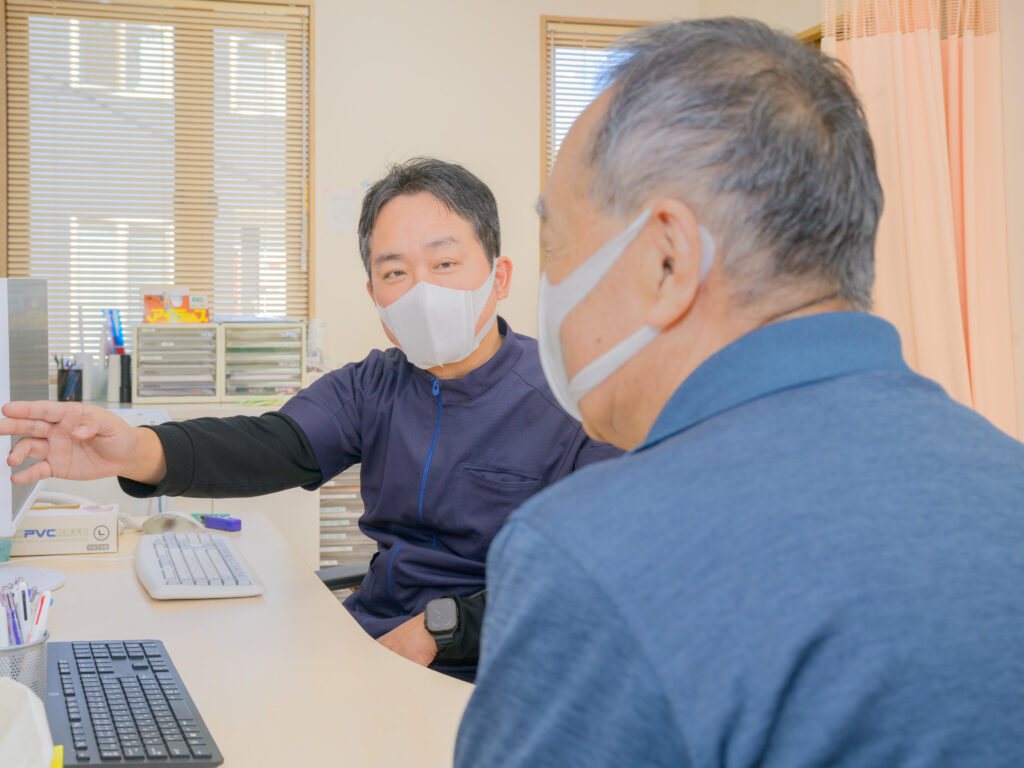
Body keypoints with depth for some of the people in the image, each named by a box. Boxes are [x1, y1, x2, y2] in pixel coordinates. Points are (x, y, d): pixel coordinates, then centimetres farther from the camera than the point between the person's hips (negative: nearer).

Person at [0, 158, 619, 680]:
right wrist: (141, 452, -30)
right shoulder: (373, 386, 7)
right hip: (363, 644, 6)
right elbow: (272, 446, -10)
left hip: (475, 680, -5)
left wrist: (440, 628, -21)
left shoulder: (573, 405, -11)